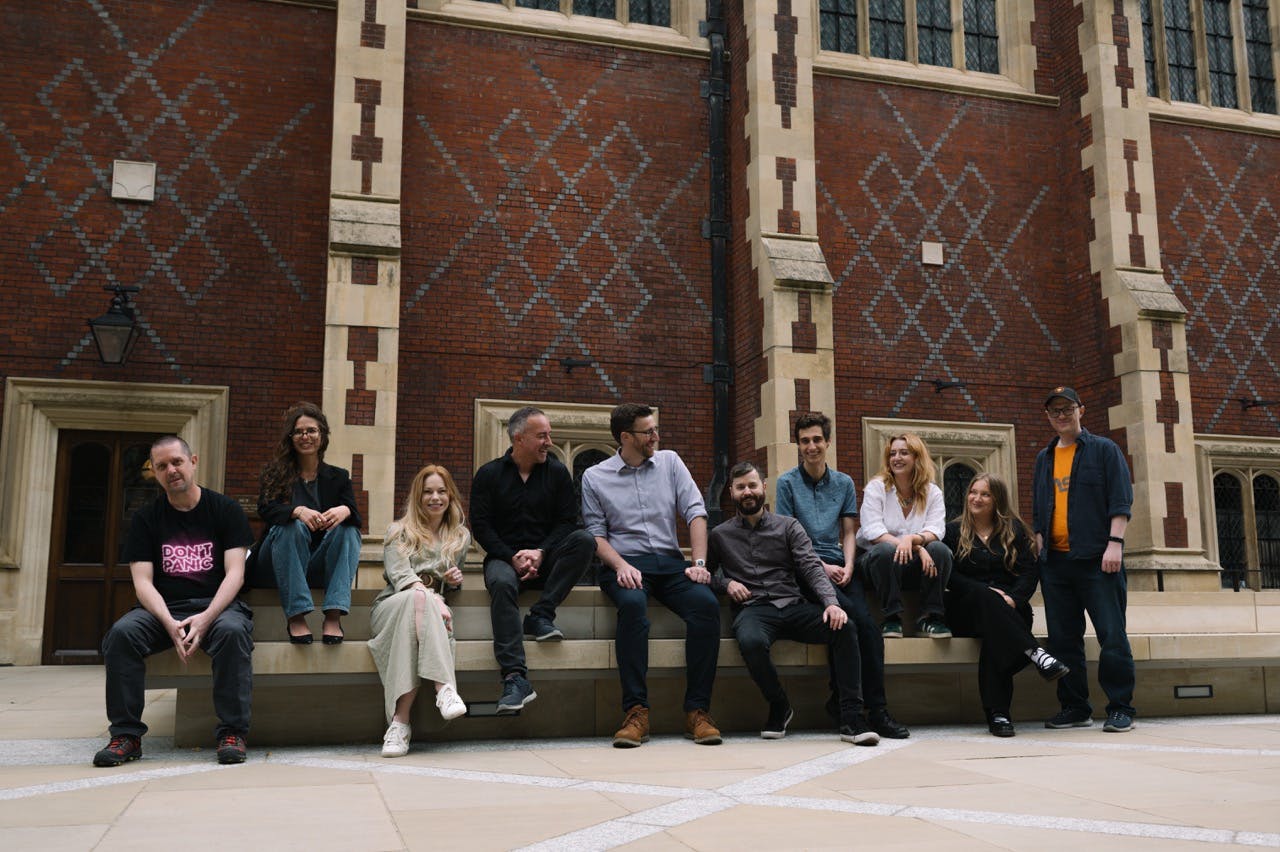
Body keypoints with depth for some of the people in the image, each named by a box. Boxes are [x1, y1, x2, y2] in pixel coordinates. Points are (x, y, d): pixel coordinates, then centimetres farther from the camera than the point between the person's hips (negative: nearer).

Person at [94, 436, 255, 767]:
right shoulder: (146, 518, 10)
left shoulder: (226, 509, 5)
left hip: (217, 604, -2)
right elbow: (142, 581, 0)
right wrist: (169, 622, -19)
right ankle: (126, 734, -19)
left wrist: (207, 617, -22)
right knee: (121, 632, -28)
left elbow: (235, 573, -4)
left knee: (232, 630, -35)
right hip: (164, 607, 2)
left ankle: (232, 732, -28)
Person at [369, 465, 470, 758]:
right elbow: (400, 574, -6)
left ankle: (400, 720, -51)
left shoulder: (461, 536, 23)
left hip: (432, 608, 2)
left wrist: (456, 580, 6)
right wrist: (432, 600, -25)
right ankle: (443, 687, -55)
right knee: (418, 598, -41)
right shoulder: (399, 530, 12)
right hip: (392, 605, -2)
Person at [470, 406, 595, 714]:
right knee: (501, 583, -37)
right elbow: (480, 526, -1)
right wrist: (513, 558, -14)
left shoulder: (557, 472, 9)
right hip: (504, 556, -2)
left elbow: (567, 520, 3)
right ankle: (515, 678, -45)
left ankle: (541, 615, -25)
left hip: (545, 558, 2)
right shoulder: (489, 474, 5)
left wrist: (540, 553, -14)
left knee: (585, 539, -26)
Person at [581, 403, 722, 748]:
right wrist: (621, 565, -16)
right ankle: (636, 711, -33)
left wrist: (699, 562, -7)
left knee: (707, 603, -28)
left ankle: (697, 710, -24)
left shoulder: (669, 462, 14)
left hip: (669, 562, 2)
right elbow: (596, 533, 4)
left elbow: (695, 512, 7)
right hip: (624, 564, -2)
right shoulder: (595, 477, 9)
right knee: (633, 604, -37)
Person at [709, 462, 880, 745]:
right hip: (752, 610, -1)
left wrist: (831, 602, -15)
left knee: (843, 627, -28)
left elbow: (812, 568, 2)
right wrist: (726, 583, -1)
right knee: (751, 641, -38)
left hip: (793, 605, 2)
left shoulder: (788, 526, 14)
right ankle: (779, 706, -8)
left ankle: (852, 720, -23)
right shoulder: (720, 535, 15)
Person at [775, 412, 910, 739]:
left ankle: (877, 710, -17)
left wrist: (847, 566, -3)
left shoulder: (844, 483, 17)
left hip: (838, 566, 4)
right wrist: (822, 567, -10)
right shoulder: (787, 482, 5)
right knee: (848, 618, -29)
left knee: (868, 624, -21)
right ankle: (843, 699, -18)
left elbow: (848, 532, 16)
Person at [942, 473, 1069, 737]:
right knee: (983, 598, -37)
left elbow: (1030, 572, 4)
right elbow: (949, 576, -1)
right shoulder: (953, 531, 14)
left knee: (995, 636, -36)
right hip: (965, 613, 0)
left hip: (1009, 609, 0)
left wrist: (1012, 598, -16)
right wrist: (986, 593, -15)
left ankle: (997, 713, -40)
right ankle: (1034, 652, -50)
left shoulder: (1015, 530, 17)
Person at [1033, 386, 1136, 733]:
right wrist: (1039, 552, 12)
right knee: (1063, 639, 6)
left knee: (1112, 636, -5)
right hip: (1055, 562, 5)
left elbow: (1120, 501, -3)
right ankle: (1075, 708, 14)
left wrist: (1115, 543, -14)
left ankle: (1121, 709, 3)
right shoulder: (1044, 459, 19)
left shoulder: (1104, 449, 5)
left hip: (1096, 560, -5)